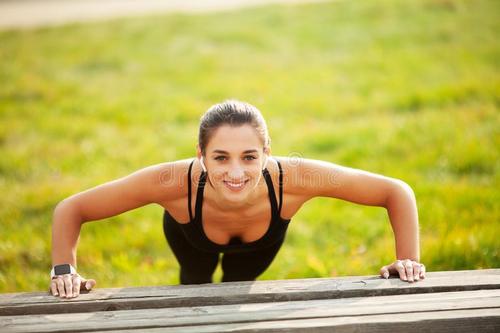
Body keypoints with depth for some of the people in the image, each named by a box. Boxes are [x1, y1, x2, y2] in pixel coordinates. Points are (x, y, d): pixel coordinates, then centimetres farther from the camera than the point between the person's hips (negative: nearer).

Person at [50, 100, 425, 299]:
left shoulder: (292, 178, -48)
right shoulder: (176, 183, -49)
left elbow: (397, 191, -36)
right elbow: (71, 209, -37)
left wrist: (408, 259, -42)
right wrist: (64, 269, -48)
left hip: (262, 240, 0)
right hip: (190, 235, 0)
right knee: (197, 287, 29)